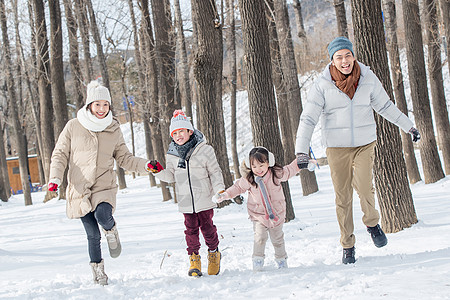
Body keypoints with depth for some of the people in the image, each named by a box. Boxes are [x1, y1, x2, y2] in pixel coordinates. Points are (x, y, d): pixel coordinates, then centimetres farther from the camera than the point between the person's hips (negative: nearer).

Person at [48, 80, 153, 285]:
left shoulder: (114, 130, 5)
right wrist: (55, 178, -11)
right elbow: (60, 155, 4)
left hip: (105, 186, 0)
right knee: (92, 235, 1)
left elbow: (124, 159, 13)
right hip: (80, 188, 0)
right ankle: (98, 271, 21)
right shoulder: (74, 127, -1)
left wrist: (146, 166, -2)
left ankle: (111, 232, 6)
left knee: (103, 216, -29)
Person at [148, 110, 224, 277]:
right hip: (185, 202, 2)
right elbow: (171, 176, 10)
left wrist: (219, 189, -13)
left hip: (204, 199, -2)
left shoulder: (204, 150, -7)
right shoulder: (172, 155, 3)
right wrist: (159, 171, -7)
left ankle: (214, 253, 28)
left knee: (207, 227, 6)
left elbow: (215, 172, -1)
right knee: (191, 229, 3)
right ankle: (194, 258, 16)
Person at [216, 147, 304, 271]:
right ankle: (258, 260, -1)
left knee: (277, 238, 13)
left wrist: (300, 163, 3)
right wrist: (225, 194, -3)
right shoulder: (248, 179, -13)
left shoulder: (276, 174, -13)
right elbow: (238, 187, 5)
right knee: (259, 237, -16)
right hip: (258, 214, -1)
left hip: (277, 213, 1)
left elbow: (289, 171, 7)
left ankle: (281, 259, 33)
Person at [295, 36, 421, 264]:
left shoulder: (368, 78, -1)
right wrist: (301, 151, -18)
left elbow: (385, 106, 13)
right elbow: (308, 119, -8)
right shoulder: (322, 85, -8)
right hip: (337, 146, -1)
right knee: (343, 196, 1)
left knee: (363, 186, -18)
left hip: (365, 143, 1)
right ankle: (347, 246, 15)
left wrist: (408, 126, 19)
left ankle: (372, 224, 11)